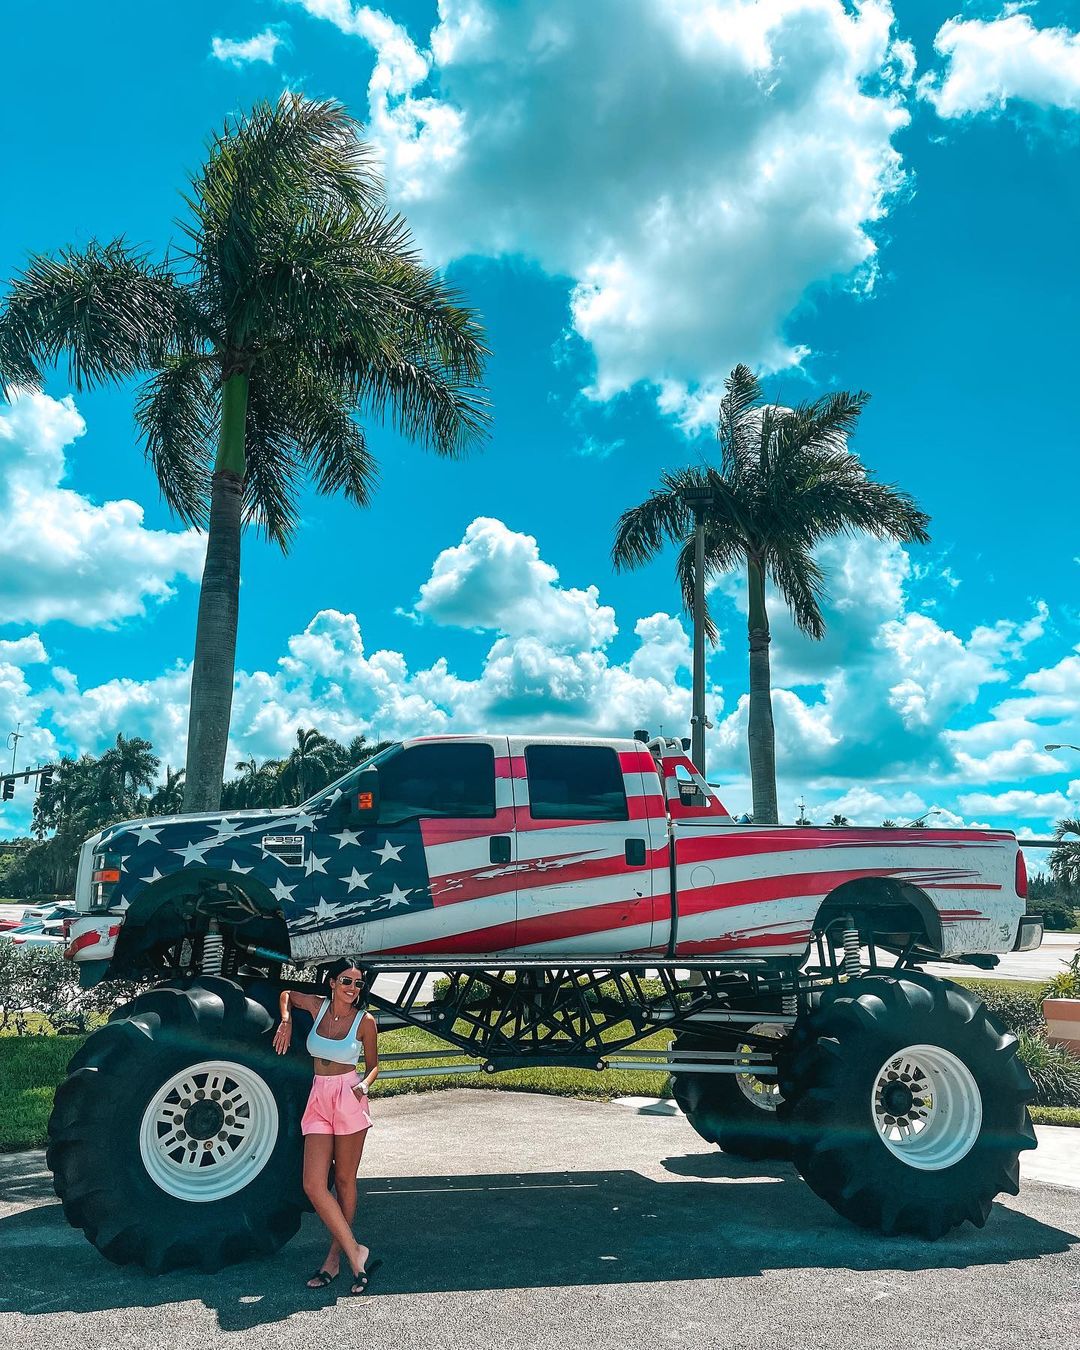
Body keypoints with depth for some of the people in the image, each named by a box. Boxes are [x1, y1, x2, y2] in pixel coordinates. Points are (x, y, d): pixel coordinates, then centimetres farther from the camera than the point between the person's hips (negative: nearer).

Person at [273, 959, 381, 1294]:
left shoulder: (365, 1021, -4)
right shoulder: (317, 1006, 2)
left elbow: (373, 1065, 6)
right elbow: (287, 994, 22)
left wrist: (364, 1086, -15)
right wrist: (286, 1020, 4)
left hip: (350, 1102, -3)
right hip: (318, 1101, 3)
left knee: (344, 1180, 5)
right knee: (313, 1185, -6)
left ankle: (335, 1256, 18)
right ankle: (355, 1253, 1)